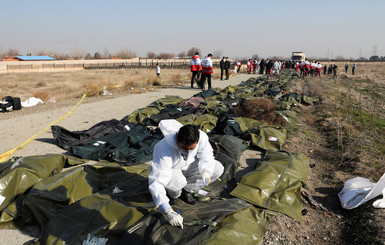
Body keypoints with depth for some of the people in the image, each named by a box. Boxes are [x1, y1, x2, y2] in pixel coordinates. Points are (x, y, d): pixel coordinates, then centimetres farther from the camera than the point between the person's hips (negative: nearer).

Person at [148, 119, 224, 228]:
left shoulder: (202, 137, -29)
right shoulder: (165, 150, -41)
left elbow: (206, 155, -10)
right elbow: (156, 182, -43)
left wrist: (206, 171, -35)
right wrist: (168, 212, -51)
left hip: (187, 166, 5)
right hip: (170, 171, -4)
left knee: (218, 168, -13)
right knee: (177, 181, -40)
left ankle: (187, 190, 3)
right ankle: (173, 194, 0)